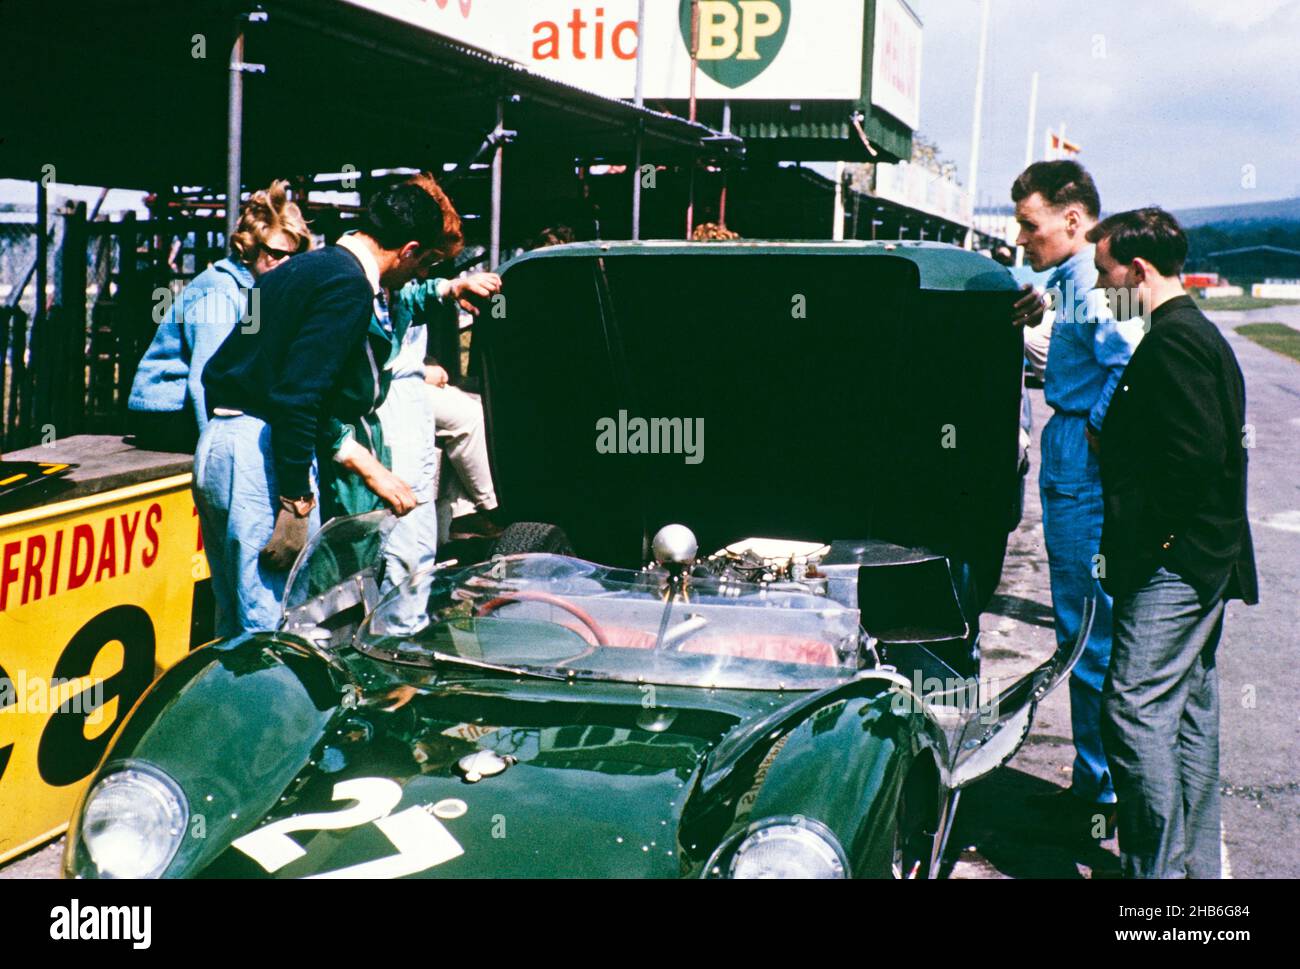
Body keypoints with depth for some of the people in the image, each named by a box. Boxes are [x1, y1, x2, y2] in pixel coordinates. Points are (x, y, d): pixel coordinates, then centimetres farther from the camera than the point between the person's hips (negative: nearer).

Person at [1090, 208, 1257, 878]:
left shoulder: (1172, 342, -15)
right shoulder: (1199, 333, 18)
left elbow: (1195, 459, -23)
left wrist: (1132, 543, -17)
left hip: (1173, 562, -11)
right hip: (1207, 557, 11)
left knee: (1135, 706, -10)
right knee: (1190, 706, 15)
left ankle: (1157, 870, -5)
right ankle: (1197, 862, 24)